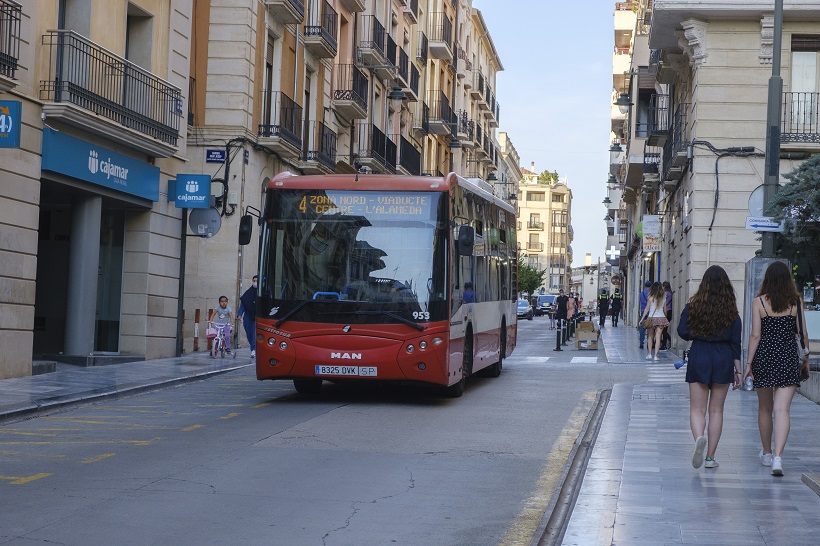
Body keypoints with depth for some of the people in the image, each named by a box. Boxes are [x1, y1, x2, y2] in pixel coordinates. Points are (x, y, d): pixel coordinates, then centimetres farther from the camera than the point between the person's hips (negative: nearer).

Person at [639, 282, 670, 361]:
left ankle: (650, 354, 11)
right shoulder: (663, 298, 4)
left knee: (650, 336, 12)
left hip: (651, 318, -1)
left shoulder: (650, 298, -3)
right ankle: (655, 355, -7)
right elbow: (665, 310, 10)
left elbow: (647, 309, -3)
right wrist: (665, 317, 25)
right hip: (661, 318, 1)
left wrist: (642, 319, 2)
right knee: (658, 337, -2)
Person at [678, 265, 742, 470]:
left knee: (697, 409, 3)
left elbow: (683, 332, -6)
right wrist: (738, 370, 5)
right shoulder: (731, 311, -1)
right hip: (723, 360, 1)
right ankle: (710, 456, 9)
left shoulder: (693, 306, -3)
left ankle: (699, 437, -27)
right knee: (716, 410, 9)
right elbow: (735, 342, 0)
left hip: (698, 358, -1)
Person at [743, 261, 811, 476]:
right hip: (788, 357, 0)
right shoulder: (796, 301, -1)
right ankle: (777, 457, -20)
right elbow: (803, 334, 2)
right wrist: (806, 360, 14)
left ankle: (767, 454, 30)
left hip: (764, 356, 0)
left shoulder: (759, 301, -4)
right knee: (782, 410, -5)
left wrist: (748, 363, -2)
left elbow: (755, 335, -7)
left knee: (765, 408, 16)